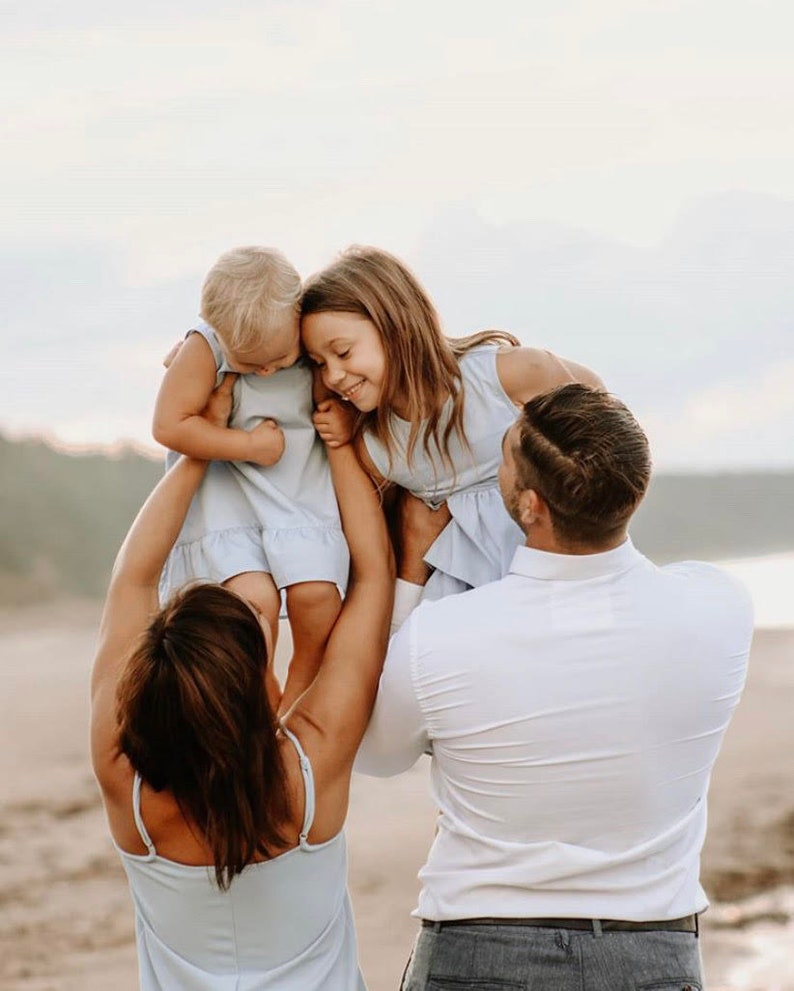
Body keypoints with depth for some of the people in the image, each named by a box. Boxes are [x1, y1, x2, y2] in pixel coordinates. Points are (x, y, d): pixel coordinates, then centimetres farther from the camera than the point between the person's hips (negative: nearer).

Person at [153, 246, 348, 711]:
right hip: (226, 497, -2)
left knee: (317, 593, -15)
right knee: (254, 597, -21)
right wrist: (250, 444, -17)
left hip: (306, 493, 2)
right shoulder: (203, 349, -17)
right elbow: (169, 426, -18)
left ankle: (300, 694, 13)